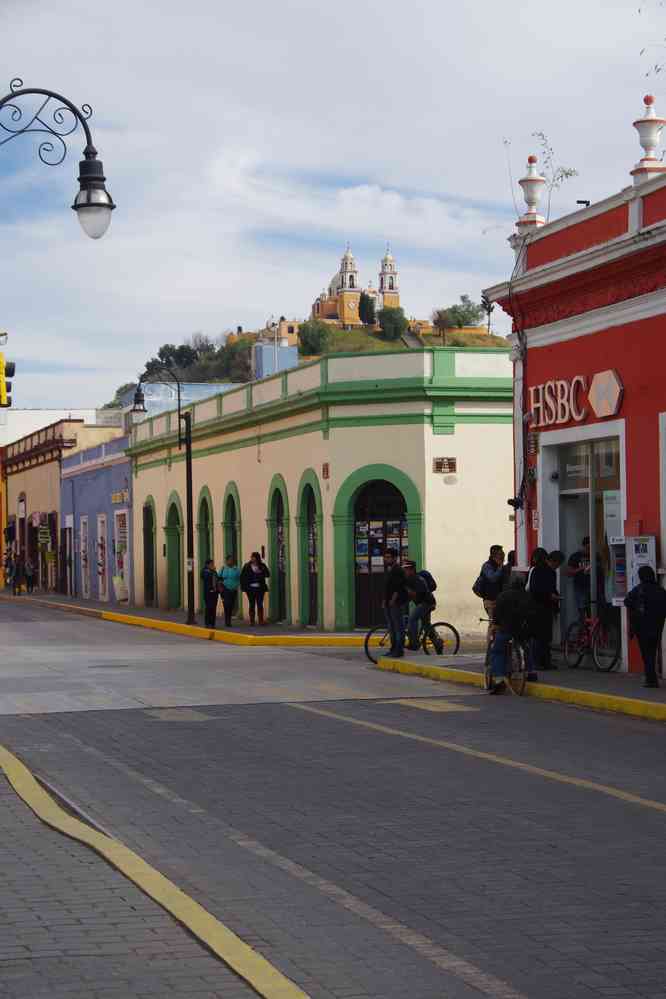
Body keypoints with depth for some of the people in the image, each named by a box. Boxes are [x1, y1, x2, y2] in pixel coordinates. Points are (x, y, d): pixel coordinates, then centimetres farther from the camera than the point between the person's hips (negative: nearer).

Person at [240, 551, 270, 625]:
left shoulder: (262, 566, 4)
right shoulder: (247, 566, 2)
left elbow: (267, 575, -1)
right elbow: (242, 577, 2)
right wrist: (243, 586, -5)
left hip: (260, 588, 1)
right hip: (250, 589, 0)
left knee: (260, 605, 1)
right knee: (252, 605, 3)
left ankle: (261, 621, 6)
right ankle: (252, 621, 8)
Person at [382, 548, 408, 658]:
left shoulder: (398, 570, -12)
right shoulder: (388, 570, 18)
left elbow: (398, 588, -18)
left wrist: (392, 601, -18)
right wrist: (384, 600, 17)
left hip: (397, 603, -10)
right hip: (388, 603, 10)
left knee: (399, 627, -7)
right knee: (391, 627, 12)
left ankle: (399, 650, -7)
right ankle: (393, 648, 18)